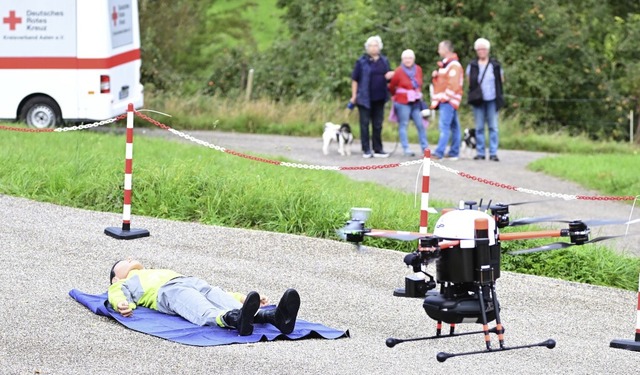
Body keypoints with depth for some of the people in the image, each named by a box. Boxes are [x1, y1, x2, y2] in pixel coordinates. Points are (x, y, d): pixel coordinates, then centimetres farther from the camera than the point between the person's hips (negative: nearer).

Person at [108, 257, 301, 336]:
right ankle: (236, 320, -69)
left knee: (226, 302, -29)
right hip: (166, 291, -4)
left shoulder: (165, 272, 47)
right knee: (207, 313, -38)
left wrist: (242, 297, 23)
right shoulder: (123, 283, 35)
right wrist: (122, 304, -17)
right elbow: (117, 295, 10)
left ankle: (275, 316, -58)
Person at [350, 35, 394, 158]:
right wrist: (354, 96, -6)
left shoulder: (384, 61, 8)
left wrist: (390, 75, -6)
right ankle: (366, 150, 5)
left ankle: (378, 149, 16)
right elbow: (355, 79, -3)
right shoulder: (362, 61, -5)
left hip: (379, 98, 4)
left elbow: (388, 75, 19)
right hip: (365, 98, -4)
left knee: (378, 124, 9)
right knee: (365, 124, 1)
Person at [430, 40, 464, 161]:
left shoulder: (454, 65, -12)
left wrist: (445, 97, -17)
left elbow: (453, 84, -19)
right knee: (454, 126, 10)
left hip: (448, 100, -10)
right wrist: (435, 75, 7)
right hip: (444, 100, 10)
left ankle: (439, 153, -20)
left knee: (444, 126, -14)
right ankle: (454, 153, 12)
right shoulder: (445, 64, 19)